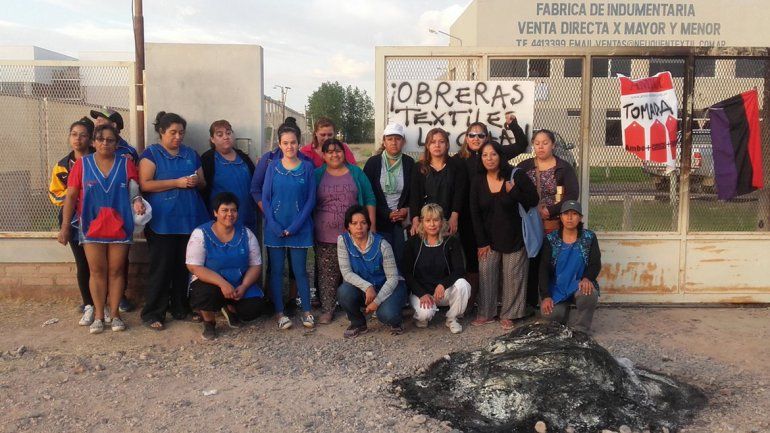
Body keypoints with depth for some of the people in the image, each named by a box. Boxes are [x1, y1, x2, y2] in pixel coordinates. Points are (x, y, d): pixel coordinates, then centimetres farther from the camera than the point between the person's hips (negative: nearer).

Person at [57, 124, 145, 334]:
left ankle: (115, 313, 15)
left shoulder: (126, 164, 2)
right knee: (97, 271, 5)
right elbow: (71, 196, 2)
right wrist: (65, 226, -1)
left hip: (120, 227, 0)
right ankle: (98, 315, 14)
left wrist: (137, 201, -17)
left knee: (116, 271, 6)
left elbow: (135, 191, 7)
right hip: (92, 227, 0)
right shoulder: (82, 164, 2)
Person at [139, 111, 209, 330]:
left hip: (189, 219, 5)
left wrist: (196, 181, -5)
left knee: (185, 267, 9)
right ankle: (153, 313, 6)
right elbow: (145, 184, -10)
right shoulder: (151, 154, 1)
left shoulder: (191, 154, 16)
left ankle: (181, 308, 21)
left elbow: (203, 182, 19)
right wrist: (177, 182, -16)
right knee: (161, 267, -4)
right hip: (162, 222, -5)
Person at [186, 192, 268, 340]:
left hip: (239, 285, 3)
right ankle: (209, 322, 0)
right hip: (210, 283, -3)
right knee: (208, 293, -36)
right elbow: (194, 267, -18)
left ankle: (231, 308, 18)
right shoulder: (201, 234, -11)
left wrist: (243, 286, -19)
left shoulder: (246, 234, -1)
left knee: (255, 308, -20)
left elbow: (256, 265, 0)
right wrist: (222, 283, -29)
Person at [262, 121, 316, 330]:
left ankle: (306, 311, 16)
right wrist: (275, 226, -11)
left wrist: (294, 227, -10)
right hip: (275, 229, 1)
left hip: (299, 228, -1)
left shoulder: (307, 167, 1)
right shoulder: (272, 166, 2)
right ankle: (279, 312, 15)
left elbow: (310, 199, -1)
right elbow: (265, 198, 1)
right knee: (276, 270, 5)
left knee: (300, 270, 5)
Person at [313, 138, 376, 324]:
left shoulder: (356, 173, 8)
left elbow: (369, 199, 8)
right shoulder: (317, 175, 8)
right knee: (327, 274, 0)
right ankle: (327, 310, 9)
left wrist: (371, 225, 1)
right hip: (326, 237, 0)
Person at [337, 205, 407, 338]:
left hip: (387, 286, -3)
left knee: (386, 314, -33)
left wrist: (377, 301, -25)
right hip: (362, 287, 3)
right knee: (343, 292, -29)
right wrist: (367, 287, -31)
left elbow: (392, 278, -16)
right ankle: (358, 324, 1)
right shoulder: (343, 240, -13)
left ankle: (396, 321, 8)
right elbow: (346, 272, -16)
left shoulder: (382, 245, -20)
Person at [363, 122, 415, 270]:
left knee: (400, 259, 0)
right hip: (380, 220, -1)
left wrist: (407, 209, -6)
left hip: (402, 220, 2)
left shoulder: (409, 163, 5)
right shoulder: (373, 162, -1)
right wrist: (387, 214, -10)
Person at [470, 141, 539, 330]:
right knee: (486, 273, 2)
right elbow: (475, 213, 0)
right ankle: (486, 313, 15)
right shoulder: (478, 182, 1)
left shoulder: (516, 176, -8)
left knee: (512, 276, 2)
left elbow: (533, 200, -7)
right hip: (489, 238, 3)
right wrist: (482, 242, -4)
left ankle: (508, 315, 15)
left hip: (514, 237, -3)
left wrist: (514, 192, -22)